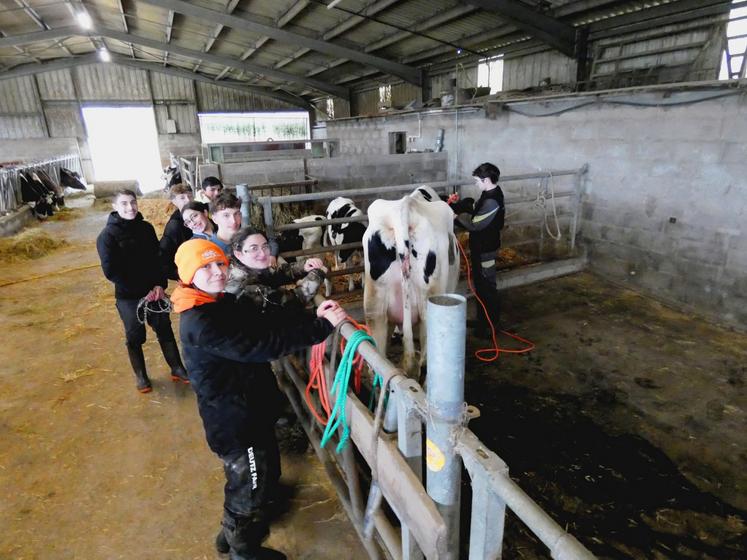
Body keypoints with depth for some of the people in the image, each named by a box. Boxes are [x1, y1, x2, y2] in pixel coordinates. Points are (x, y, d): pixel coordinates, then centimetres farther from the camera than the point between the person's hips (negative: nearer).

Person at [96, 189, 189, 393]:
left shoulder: (146, 228, 2)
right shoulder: (107, 235, -10)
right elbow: (111, 271, -13)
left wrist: (160, 285, -7)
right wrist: (142, 291, -16)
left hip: (154, 291, 3)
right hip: (128, 297, -3)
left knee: (165, 329, 12)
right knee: (135, 337, 10)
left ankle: (177, 368, 26)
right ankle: (141, 375, 29)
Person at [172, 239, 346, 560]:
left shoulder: (224, 303, 4)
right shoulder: (200, 323, -27)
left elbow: (267, 325, -3)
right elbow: (263, 344, -35)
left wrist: (312, 316, -18)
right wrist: (321, 326, -34)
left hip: (251, 411, 9)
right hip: (234, 421, -9)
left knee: (265, 474, 27)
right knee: (250, 485, 14)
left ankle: (236, 531, 53)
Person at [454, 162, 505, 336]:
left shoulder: (492, 201, -24)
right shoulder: (489, 193, 7)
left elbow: (475, 224, -23)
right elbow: (477, 215, 12)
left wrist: (458, 216, -11)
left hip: (485, 249, -10)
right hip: (481, 246, 10)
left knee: (486, 286, 1)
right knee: (481, 283, 19)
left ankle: (489, 327, 14)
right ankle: (483, 320, 33)